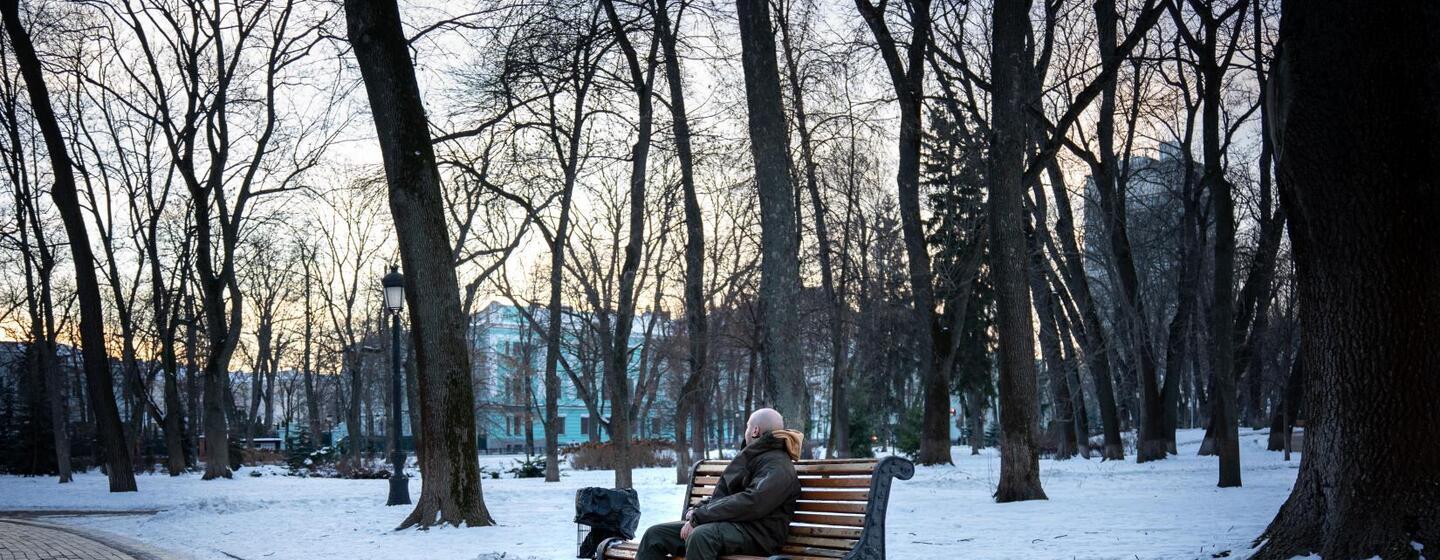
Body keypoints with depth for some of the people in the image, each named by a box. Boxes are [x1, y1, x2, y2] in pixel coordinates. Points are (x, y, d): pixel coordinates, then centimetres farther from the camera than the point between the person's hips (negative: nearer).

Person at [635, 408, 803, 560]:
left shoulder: (778, 466, -7)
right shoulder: (751, 457, 25)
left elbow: (751, 503, -21)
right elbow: (723, 492, 27)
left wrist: (699, 517, -19)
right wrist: (696, 511, 5)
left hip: (757, 533, -10)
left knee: (701, 535, -40)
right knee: (655, 535, -2)